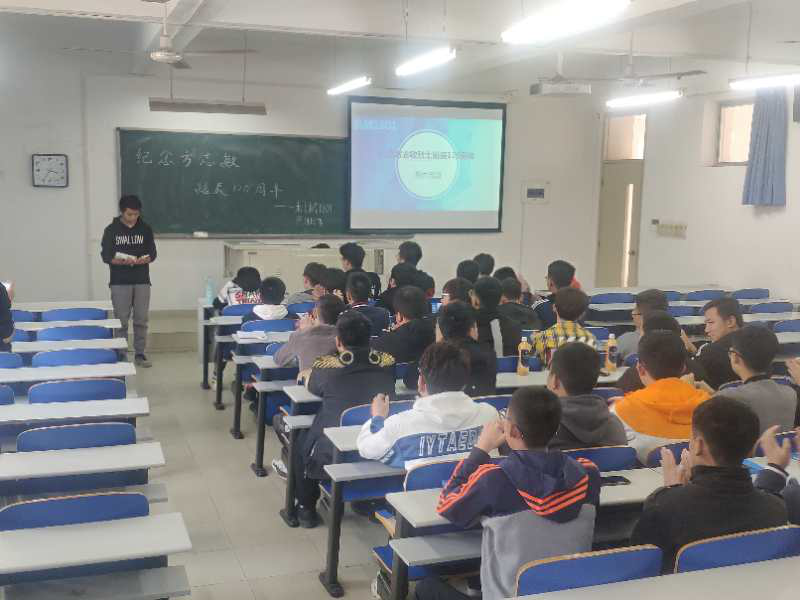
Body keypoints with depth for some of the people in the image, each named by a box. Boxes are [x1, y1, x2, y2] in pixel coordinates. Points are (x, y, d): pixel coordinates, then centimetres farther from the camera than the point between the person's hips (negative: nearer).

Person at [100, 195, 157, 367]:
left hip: (142, 281, 2)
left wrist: (145, 259, -16)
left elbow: (153, 253, 6)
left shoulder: (145, 229, 6)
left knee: (141, 320, 4)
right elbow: (106, 256, -2)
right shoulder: (111, 230, -1)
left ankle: (140, 354, 13)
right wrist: (122, 261, -20)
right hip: (119, 282, -2)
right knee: (121, 320, 1)